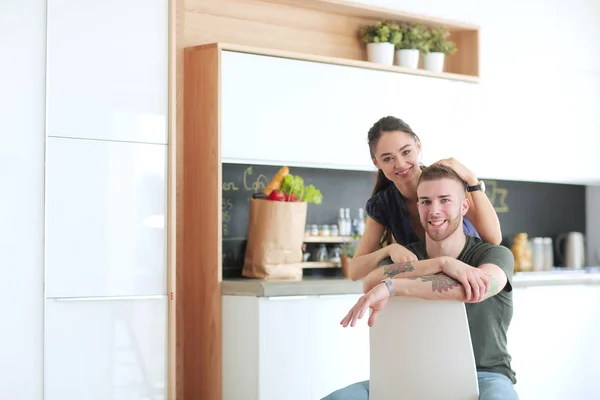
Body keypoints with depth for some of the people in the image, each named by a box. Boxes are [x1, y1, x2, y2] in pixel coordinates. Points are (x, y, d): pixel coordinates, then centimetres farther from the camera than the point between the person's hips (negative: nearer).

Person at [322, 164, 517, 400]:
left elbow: (480, 287, -31)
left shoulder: (495, 255, -5)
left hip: (484, 376, -2)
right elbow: (371, 283, -20)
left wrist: (391, 286, -37)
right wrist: (444, 263, -33)